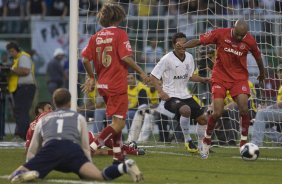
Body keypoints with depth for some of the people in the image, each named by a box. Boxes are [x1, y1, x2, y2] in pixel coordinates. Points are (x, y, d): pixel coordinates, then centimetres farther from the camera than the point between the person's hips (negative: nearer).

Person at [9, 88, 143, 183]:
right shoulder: (79, 118, 33)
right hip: (73, 149, 0)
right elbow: (85, 147, 26)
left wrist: (29, 168, 49)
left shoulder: (43, 120, 35)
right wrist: (90, 169, 34)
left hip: (49, 148, 0)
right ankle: (124, 167, -46)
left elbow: (32, 151, 35)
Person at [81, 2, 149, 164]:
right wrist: (141, 72, -8)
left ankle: (118, 156, 22)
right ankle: (91, 148, -20)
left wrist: (92, 78, 18)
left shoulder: (96, 37, 7)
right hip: (117, 84, -7)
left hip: (103, 84, 7)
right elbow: (126, 57, -18)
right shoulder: (120, 34, -9)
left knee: (116, 120, 20)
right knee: (119, 123, -6)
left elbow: (85, 59, 5)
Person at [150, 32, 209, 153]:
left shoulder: (189, 58, 5)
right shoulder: (167, 59, -15)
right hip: (171, 96, -7)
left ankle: (201, 146, 27)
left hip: (185, 95, 7)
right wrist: (161, 92, -25)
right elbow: (153, 76, -12)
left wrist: (203, 79, 4)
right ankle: (188, 141, -18)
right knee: (186, 110, -35)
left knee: (202, 118, 6)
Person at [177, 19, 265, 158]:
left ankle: (244, 144, 0)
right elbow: (199, 41, -12)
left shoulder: (249, 41, -9)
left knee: (244, 109, -16)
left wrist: (262, 74, 24)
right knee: (217, 113, -11)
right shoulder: (220, 34, -15)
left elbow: (258, 57, 9)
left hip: (239, 78, 1)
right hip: (220, 77, -1)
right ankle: (206, 141, 14)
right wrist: (184, 45, -30)